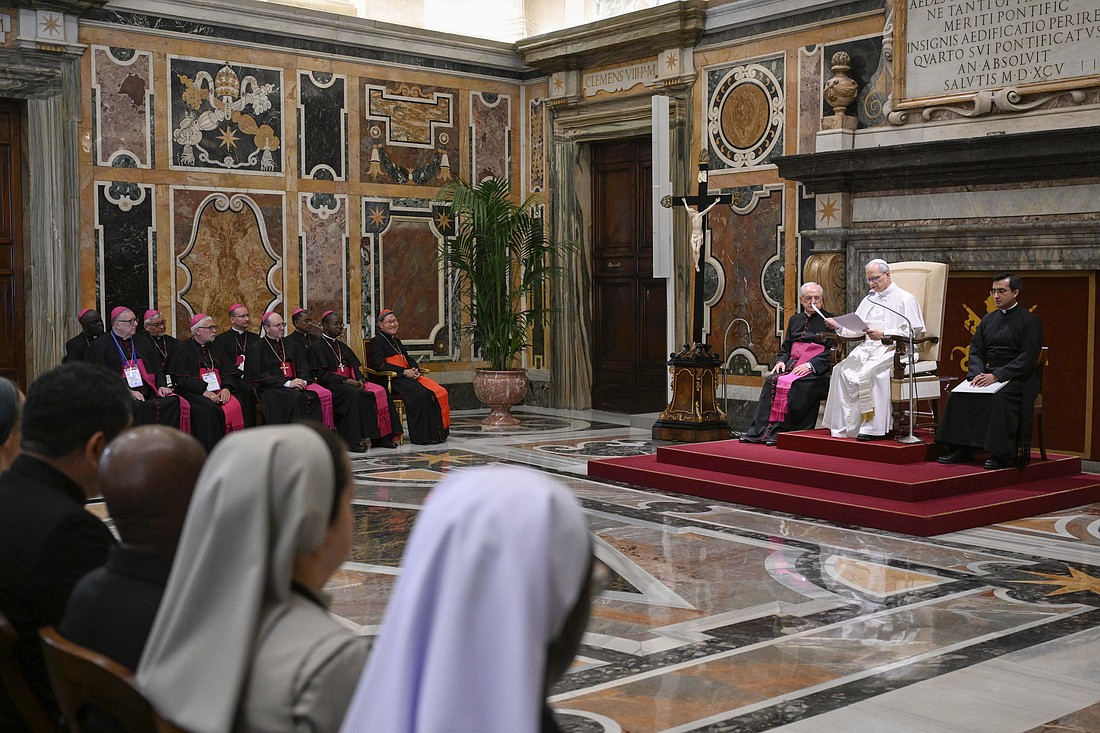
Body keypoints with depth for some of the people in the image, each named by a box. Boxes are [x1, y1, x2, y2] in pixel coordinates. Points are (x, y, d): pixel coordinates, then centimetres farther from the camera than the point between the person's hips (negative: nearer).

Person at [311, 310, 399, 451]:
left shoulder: (341, 346, 25)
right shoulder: (318, 346, 0)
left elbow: (355, 367, 18)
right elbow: (322, 375, -11)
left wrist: (360, 380, -5)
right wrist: (345, 380, -19)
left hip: (351, 382, 7)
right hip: (332, 384, -7)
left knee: (379, 392, -15)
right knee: (353, 394, -37)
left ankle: (379, 436, -19)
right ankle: (350, 440, -34)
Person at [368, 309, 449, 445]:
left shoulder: (397, 341, 27)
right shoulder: (376, 342, 2)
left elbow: (409, 359, 24)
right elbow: (380, 365, -11)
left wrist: (415, 370, -1)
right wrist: (404, 372, -15)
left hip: (409, 377, 8)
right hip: (392, 380, -8)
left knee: (440, 393, -16)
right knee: (421, 394, -33)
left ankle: (439, 431, -16)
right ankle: (423, 435, -29)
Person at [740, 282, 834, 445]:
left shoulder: (829, 320, 6)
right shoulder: (795, 320, 24)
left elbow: (831, 351, -5)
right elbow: (785, 347, 22)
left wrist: (810, 365, -17)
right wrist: (781, 361, 0)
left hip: (817, 370, -5)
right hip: (793, 364, 5)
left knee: (790, 384, -32)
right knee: (771, 380, -25)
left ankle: (777, 432, -30)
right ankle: (759, 430, -30)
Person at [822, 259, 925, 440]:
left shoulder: (905, 299, 3)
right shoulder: (869, 299, 26)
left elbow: (911, 332, -8)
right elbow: (855, 329, 22)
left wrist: (883, 334, -19)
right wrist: (838, 326, 2)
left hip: (892, 350, -6)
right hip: (868, 349, 7)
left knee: (870, 372, -35)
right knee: (842, 370, -21)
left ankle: (874, 427, -31)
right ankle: (845, 425, -21)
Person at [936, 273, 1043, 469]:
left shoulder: (1030, 320, -2)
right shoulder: (988, 319, 16)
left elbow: (1027, 358, -12)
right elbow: (976, 350, 12)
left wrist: (997, 376, -21)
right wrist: (978, 374, -9)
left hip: (1017, 378, -6)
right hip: (988, 375, 6)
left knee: (1001, 398, -35)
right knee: (958, 394, -19)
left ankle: (1000, 455, -30)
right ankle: (961, 449, -17)